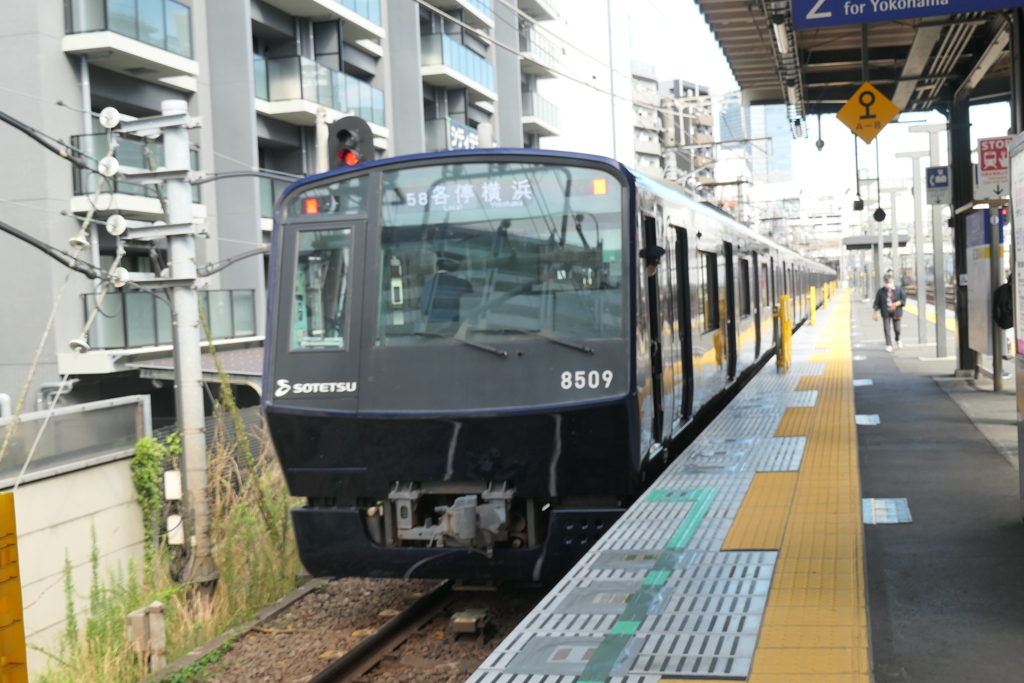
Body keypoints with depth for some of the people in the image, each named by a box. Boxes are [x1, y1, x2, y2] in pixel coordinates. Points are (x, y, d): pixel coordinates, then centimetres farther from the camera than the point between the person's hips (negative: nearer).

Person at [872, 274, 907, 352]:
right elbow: (877, 302, 1)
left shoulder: (899, 289, -3)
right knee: (887, 329, -3)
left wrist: (896, 304, -19)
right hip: (886, 313, 0)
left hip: (896, 312, 0)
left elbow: (903, 299, -2)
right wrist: (875, 313, -2)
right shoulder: (881, 291, -2)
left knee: (896, 328, 4)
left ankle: (897, 340, 36)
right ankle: (888, 345, 6)